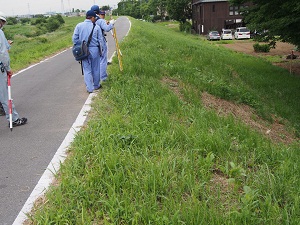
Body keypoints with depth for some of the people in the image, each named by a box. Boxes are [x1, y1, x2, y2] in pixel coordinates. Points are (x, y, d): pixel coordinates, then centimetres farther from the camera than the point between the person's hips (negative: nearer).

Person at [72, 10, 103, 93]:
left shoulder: (79, 26, -3)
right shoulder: (96, 27, -5)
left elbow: (74, 39, -3)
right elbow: (100, 40, 0)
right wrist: (100, 51, 13)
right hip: (94, 49, -1)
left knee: (87, 69, 8)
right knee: (95, 69, 14)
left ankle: (89, 88, 6)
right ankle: (96, 85, 28)